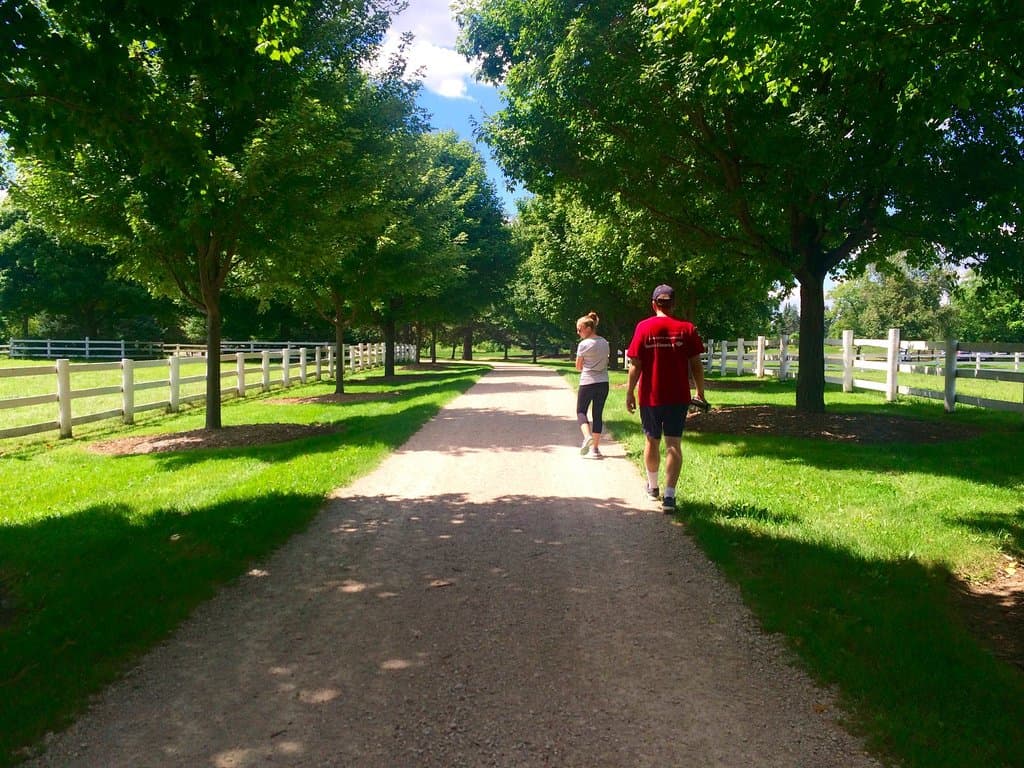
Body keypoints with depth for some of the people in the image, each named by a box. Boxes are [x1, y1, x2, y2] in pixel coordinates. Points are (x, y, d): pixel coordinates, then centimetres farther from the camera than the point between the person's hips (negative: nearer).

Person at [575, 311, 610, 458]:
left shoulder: (583, 344, -11)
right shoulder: (605, 343, 7)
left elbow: (578, 367, -3)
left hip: (587, 383, -5)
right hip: (603, 383, 5)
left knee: (581, 411, 11)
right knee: (598, 414, 9)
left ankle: (587, 436, -15)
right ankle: (595, 447, 9)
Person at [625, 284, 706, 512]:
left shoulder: (643, 327, -4)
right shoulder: (686, 329, -2)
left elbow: (635, 365, -6)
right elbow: (696, 364, -1)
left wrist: (630, 393, 1)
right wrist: (700, 392, 10)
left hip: (650, 396, 0)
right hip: (678, 397, 0)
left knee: (652, 441, 16)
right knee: (674, 444, 2)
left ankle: (652, 485, 34)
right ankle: (669, 495, -7)